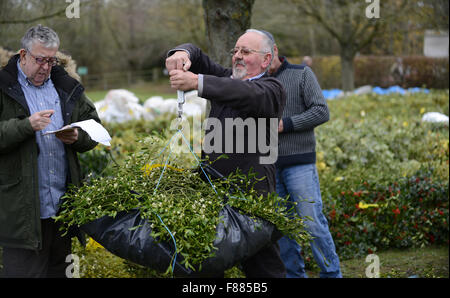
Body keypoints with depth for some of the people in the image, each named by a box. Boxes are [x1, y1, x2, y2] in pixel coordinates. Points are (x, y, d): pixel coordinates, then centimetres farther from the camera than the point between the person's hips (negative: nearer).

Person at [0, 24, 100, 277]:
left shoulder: (66, 87, 14)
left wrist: (77, 138, -4)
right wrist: (26, 126, -22)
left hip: (62, 206, 5)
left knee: (58, 270, 13)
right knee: (23, 271, -3)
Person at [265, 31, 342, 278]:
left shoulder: (301, 74, 1)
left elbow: (321, 112, -7)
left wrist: (285, 124, -15)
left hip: (299, 162, -4)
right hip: (269, 165, 4)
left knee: (312, 222, -6)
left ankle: (331, 273, 4)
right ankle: (294, 273, 16)